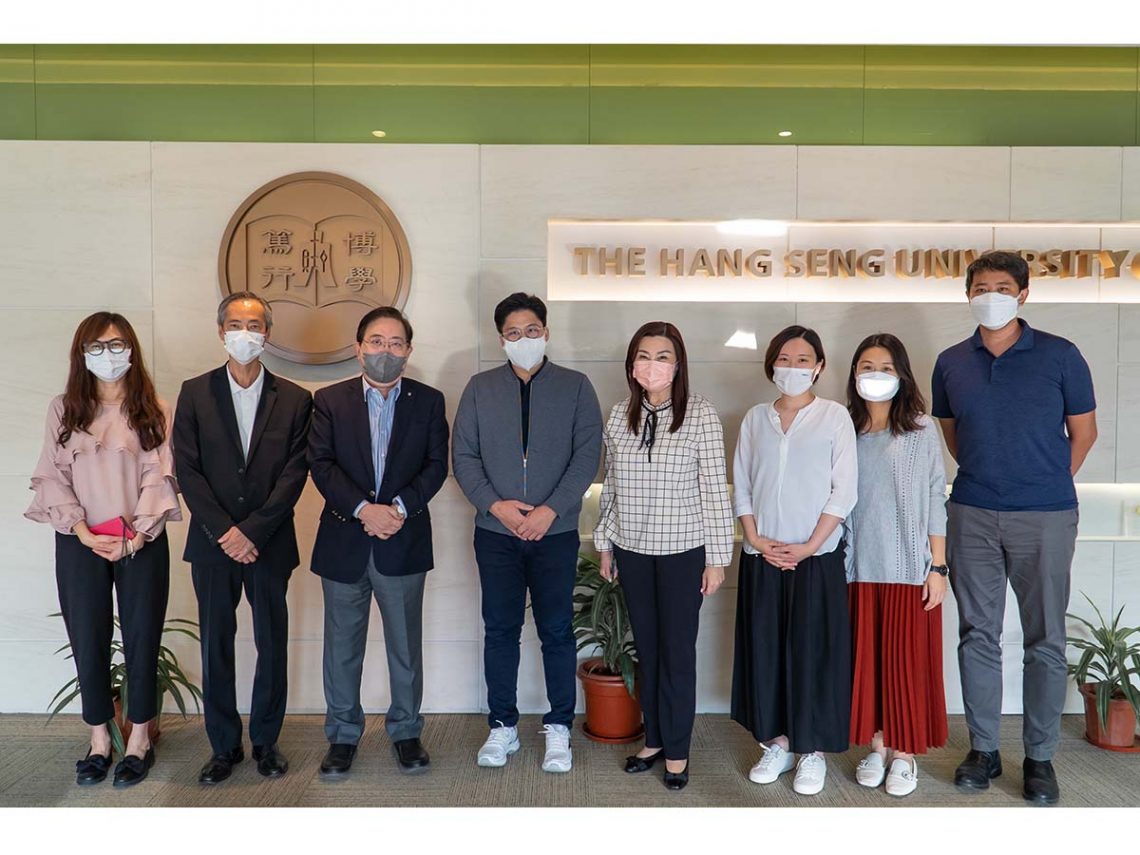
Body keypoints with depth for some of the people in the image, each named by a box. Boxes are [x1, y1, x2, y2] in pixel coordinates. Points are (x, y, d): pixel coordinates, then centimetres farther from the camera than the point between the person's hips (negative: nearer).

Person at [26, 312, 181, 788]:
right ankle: (99, 739, 24)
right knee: (88, 641, 8)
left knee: (142, 639, 5)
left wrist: (136, 535, -15)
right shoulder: (63, 409, 5)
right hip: (80, 544, 1)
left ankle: (139, 738, 20)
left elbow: (159, 477, -4)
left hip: (141, 543, -1)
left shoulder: (154, 411, 1)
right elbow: (52, 477, 1)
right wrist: (83, 531, -11)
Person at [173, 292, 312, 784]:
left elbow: (295, 472, -4)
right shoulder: (195, 393, 4)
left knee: (272, 645, 7)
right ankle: (224, 747, 21)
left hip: (269, 544, 0)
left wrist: (251, 531, -12)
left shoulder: (294, 399, 3)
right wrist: (224, 531, -11)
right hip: (212, 544, 1)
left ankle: (266, 741, 23)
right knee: (216, 647, 7)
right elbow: (187, 469, -2)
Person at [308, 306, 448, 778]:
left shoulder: (428, 401, 4)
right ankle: (343, 735, 27)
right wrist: (364, 508, -19)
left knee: (406, 646, 11)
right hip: (344, 544, 0)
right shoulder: (329, 400, 2)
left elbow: (436, 464, -2)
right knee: (342, 647, 11)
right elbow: (320, 464, -6)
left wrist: (400, 506, -17)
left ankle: (406, 731, 28)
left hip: (404, 544, 0)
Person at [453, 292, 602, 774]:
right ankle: (502, 727, 22)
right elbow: (463, 456, 3)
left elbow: (587, 455, -4)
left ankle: (558, 729, 18)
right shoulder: (480, 388, 6)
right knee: (500, 630, 9)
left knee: (556, 631, 4)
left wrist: (550, 509, -14)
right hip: (495, 532, 2)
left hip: (555, 532, -1)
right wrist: (495, 504, -11)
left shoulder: (575, 387, 2)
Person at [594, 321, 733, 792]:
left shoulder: (700, 415, -10)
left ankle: (677, 750, 22)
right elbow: (610, 485, 9)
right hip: (633, 550, 4)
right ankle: (653, 739, 30)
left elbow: (715, 490, -8)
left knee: (677, 651, 6)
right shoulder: (619, 415, 2)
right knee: (646, 647, 14)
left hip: (683, 550, -4)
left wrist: (717, 558, -7)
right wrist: (605, 544, 11)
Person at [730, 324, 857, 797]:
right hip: (763, 557, 3)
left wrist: (809, 546, -11)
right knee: (765, 648, 8)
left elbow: (844, 490, -5)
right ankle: (777, 742, 22)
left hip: (817, 556, -3)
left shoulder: (834, 416, -1)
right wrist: (756, 540, -4)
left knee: (813, 651, 2)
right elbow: (741, 485, 7)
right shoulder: (755, 418, 8)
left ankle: (812, 750, 16)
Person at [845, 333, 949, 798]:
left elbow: (936, 501, -1)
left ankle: (906, 753, 18)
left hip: (909, 568, -2)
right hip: (859, 568, 2)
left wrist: (938, 567, -5)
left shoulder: (922, 429, -1)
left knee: (907, 659, 4)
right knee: (866, 658, 9)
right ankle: (877, 745, 24)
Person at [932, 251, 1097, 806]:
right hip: (972, 516, 2)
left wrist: (1046, 483, 10)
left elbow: (1083, 431, 7)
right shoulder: (951, 362, 6)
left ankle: (1040, 757, 18)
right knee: (977, 635, 8)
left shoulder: (1059, 355, -1)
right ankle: (983, 749, 21)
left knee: (1045, 641, 5)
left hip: (1046, 517, -2)